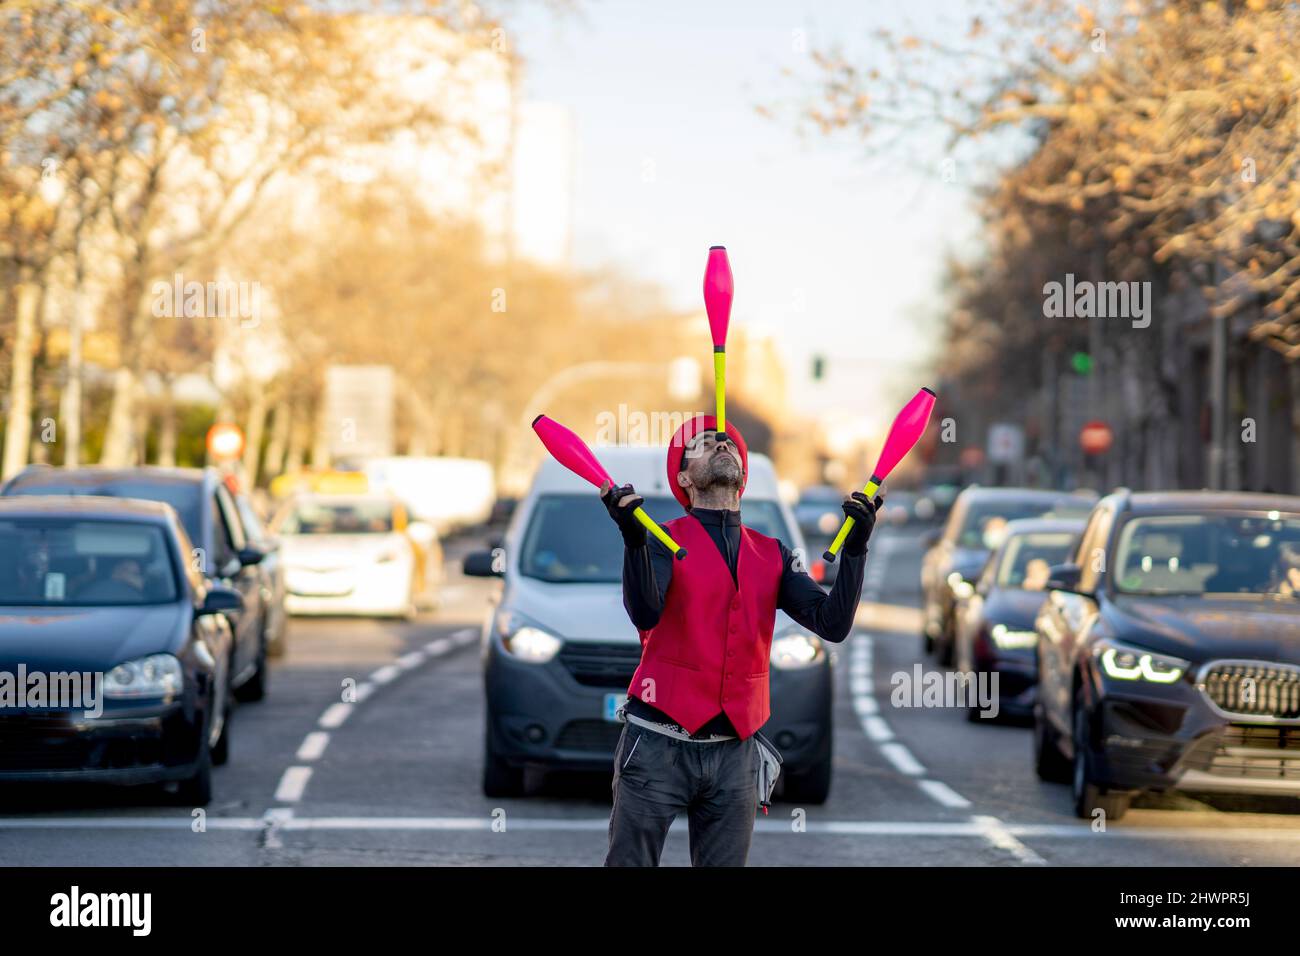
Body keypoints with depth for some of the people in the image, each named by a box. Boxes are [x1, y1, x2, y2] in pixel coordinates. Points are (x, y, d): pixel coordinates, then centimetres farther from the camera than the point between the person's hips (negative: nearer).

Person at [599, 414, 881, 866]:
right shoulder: (665, 541, 0)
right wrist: (633, 537, -34)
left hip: (734, 755, 4)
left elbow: (832, 624, 0)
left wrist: (855, 546, -11)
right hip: (658, 747, -3)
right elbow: (646, 613, -19)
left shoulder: (773, 555, 11)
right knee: (631, 862, -2)